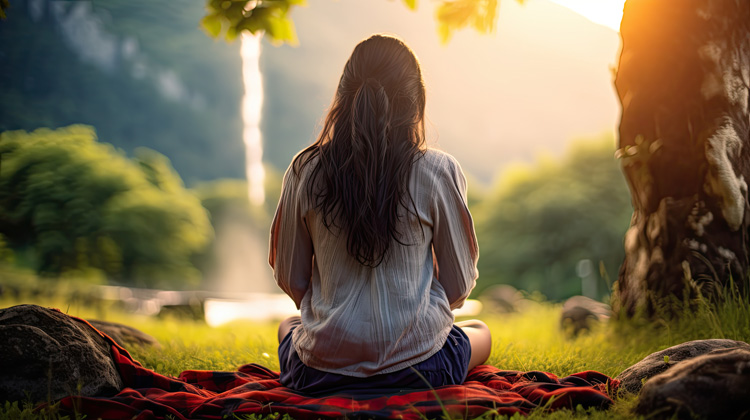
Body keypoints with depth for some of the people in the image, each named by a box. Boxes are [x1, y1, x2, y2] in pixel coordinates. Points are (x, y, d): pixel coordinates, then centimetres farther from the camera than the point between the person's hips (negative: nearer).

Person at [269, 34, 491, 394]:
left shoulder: (305, 171, -7)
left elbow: (290, 280, 2)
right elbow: (458, 287, -3)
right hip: (417, 364, 0)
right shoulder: (438, 171, -12)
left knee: (288, 325, 37)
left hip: (321, 371, 1)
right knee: (481, 332, 33)